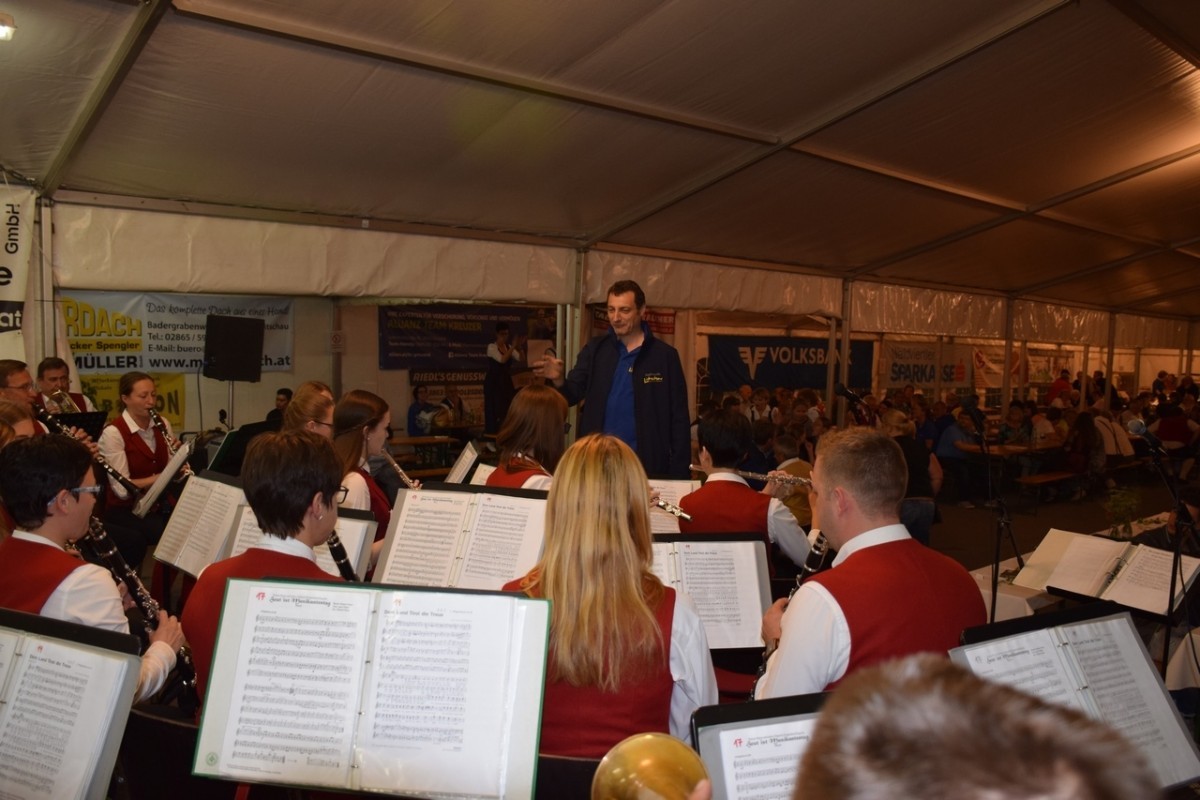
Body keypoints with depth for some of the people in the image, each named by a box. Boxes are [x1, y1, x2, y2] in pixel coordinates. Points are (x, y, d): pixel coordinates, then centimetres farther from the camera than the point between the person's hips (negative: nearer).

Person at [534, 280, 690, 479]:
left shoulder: (664, 355, -3)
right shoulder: (595, 349, 4)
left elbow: (678, 418, -2)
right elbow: (572, 395, 0)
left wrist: (679, 472, -6)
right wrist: (559, 380, -23)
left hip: (645, 462, -2)